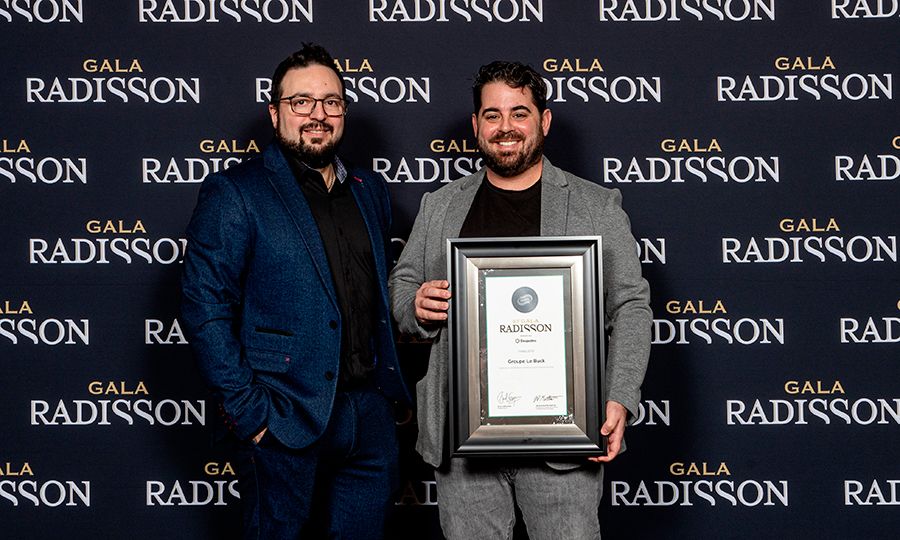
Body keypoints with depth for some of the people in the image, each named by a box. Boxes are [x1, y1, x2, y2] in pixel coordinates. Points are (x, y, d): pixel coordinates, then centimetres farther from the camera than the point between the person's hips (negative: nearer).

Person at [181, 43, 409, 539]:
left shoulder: (370, 191, 13)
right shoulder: (233, 194, -6)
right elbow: (204, 310, -12)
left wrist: (394, 392, 11)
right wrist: (248, 413, -16)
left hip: (371, 416, 5)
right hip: (286, 422, -5)